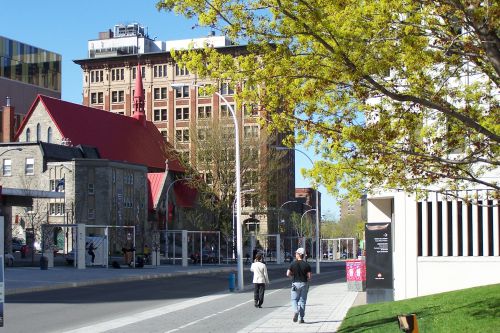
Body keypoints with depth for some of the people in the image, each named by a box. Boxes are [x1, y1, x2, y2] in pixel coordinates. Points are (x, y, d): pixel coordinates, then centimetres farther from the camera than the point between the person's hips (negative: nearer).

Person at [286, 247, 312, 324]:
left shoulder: (293, 264, -5)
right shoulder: (306, 265, -3)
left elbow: (288, 274, -8)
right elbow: (309, 276, -8)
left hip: (295, 283, -1)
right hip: (304, 284, 1)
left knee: (294, 299, 10)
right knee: (302, 301, 7)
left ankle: (296, 311, -17)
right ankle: (301, 318, 7)